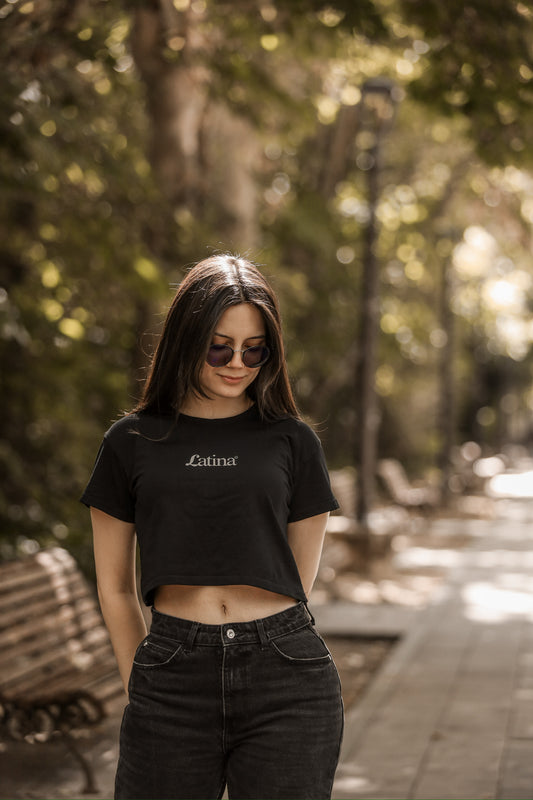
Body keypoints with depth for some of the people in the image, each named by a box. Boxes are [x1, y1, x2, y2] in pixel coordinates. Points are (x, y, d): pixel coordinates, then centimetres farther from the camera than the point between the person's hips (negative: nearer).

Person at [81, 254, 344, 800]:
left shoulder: (292, 441, 7)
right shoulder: (132, 442, 6)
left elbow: (298, 583, 11)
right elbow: (114, 589, 11)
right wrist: (140, 689, 11)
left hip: (287, 683, 0)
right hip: (171, 681, 0)